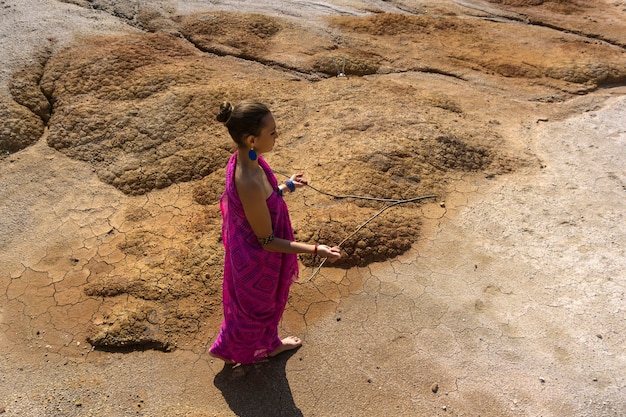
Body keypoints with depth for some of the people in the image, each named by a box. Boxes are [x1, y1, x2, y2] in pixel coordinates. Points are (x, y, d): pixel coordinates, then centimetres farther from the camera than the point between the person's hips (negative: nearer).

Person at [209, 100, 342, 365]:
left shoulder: (243, 159, -13)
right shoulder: (250, 184, -40)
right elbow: (266, 241, -27)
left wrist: (284, 189, 15)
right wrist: (315, 250, -27)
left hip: (246, 248, 8)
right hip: (257, 259, -8)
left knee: (267, 302, 32)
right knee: (255, 305, 23)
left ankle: (269, 343, 61)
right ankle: (228, 349, 53)